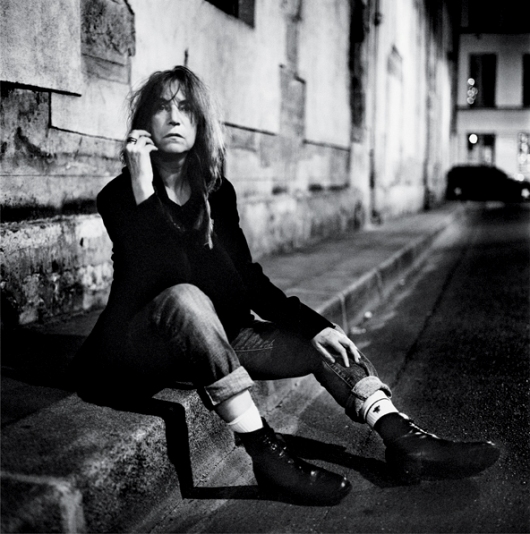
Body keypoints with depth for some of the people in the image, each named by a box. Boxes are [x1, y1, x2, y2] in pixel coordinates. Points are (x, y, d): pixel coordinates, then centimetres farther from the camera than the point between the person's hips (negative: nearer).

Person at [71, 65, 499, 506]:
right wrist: (143, 190, -29)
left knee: (327, 345, -6)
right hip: (135, 349, -5)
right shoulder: (119, 196, -10)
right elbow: (169, 276, -25)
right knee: (186, 298, -38)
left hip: (211, 340, 6)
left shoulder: (216, 191, 5)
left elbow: (249, 279, 4)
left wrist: (313, 325, -6)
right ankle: (266, 453, -33)